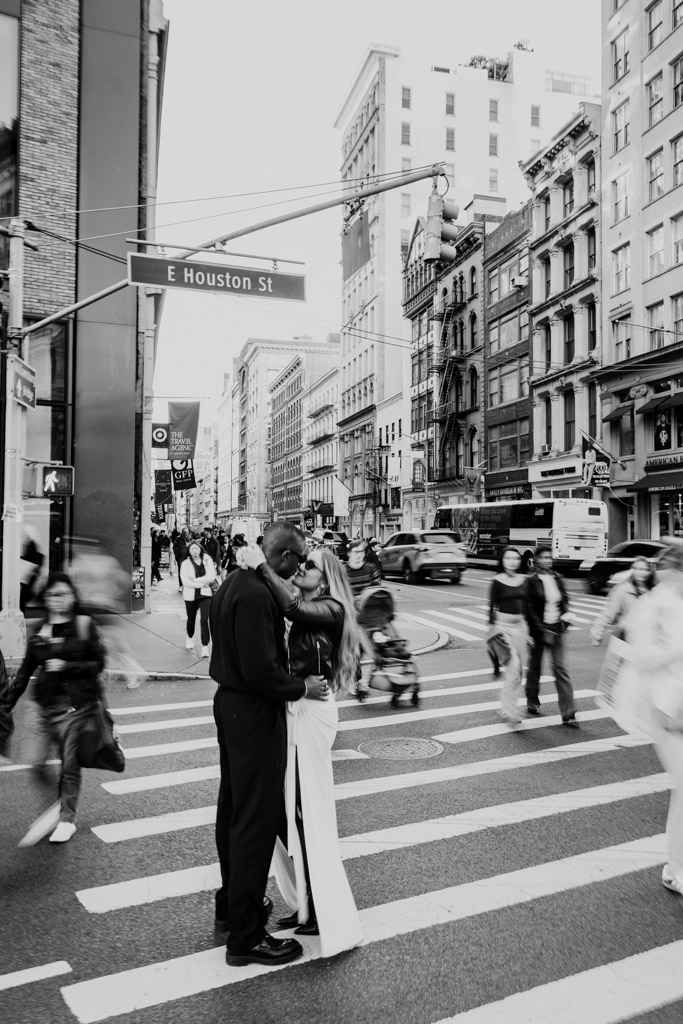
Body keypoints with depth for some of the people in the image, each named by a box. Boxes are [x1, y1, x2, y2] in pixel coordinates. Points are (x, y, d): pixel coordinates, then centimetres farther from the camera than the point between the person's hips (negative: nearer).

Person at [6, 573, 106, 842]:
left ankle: (67, 818, 15)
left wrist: (67, 666, -15)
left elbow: (98, 663, -4)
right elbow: (25, 670, 12)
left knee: (70, 763, 0)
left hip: (78, 703, -3)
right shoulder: (39, 630, 5)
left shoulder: (84, 625, -5)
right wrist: (8, 703, 11)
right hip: (47, 703, 4)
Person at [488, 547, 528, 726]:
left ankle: (509, 707, 23)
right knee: (513, 666, -17)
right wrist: (493, 628, -10)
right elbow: (492, 606, -5)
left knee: (519, 670, 8)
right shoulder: (497, 581, -6)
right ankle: (509, 710, -10)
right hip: (502, 625, -5)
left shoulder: (524, 580, 7)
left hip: (520, 625, 5)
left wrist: (529, 629, 12)